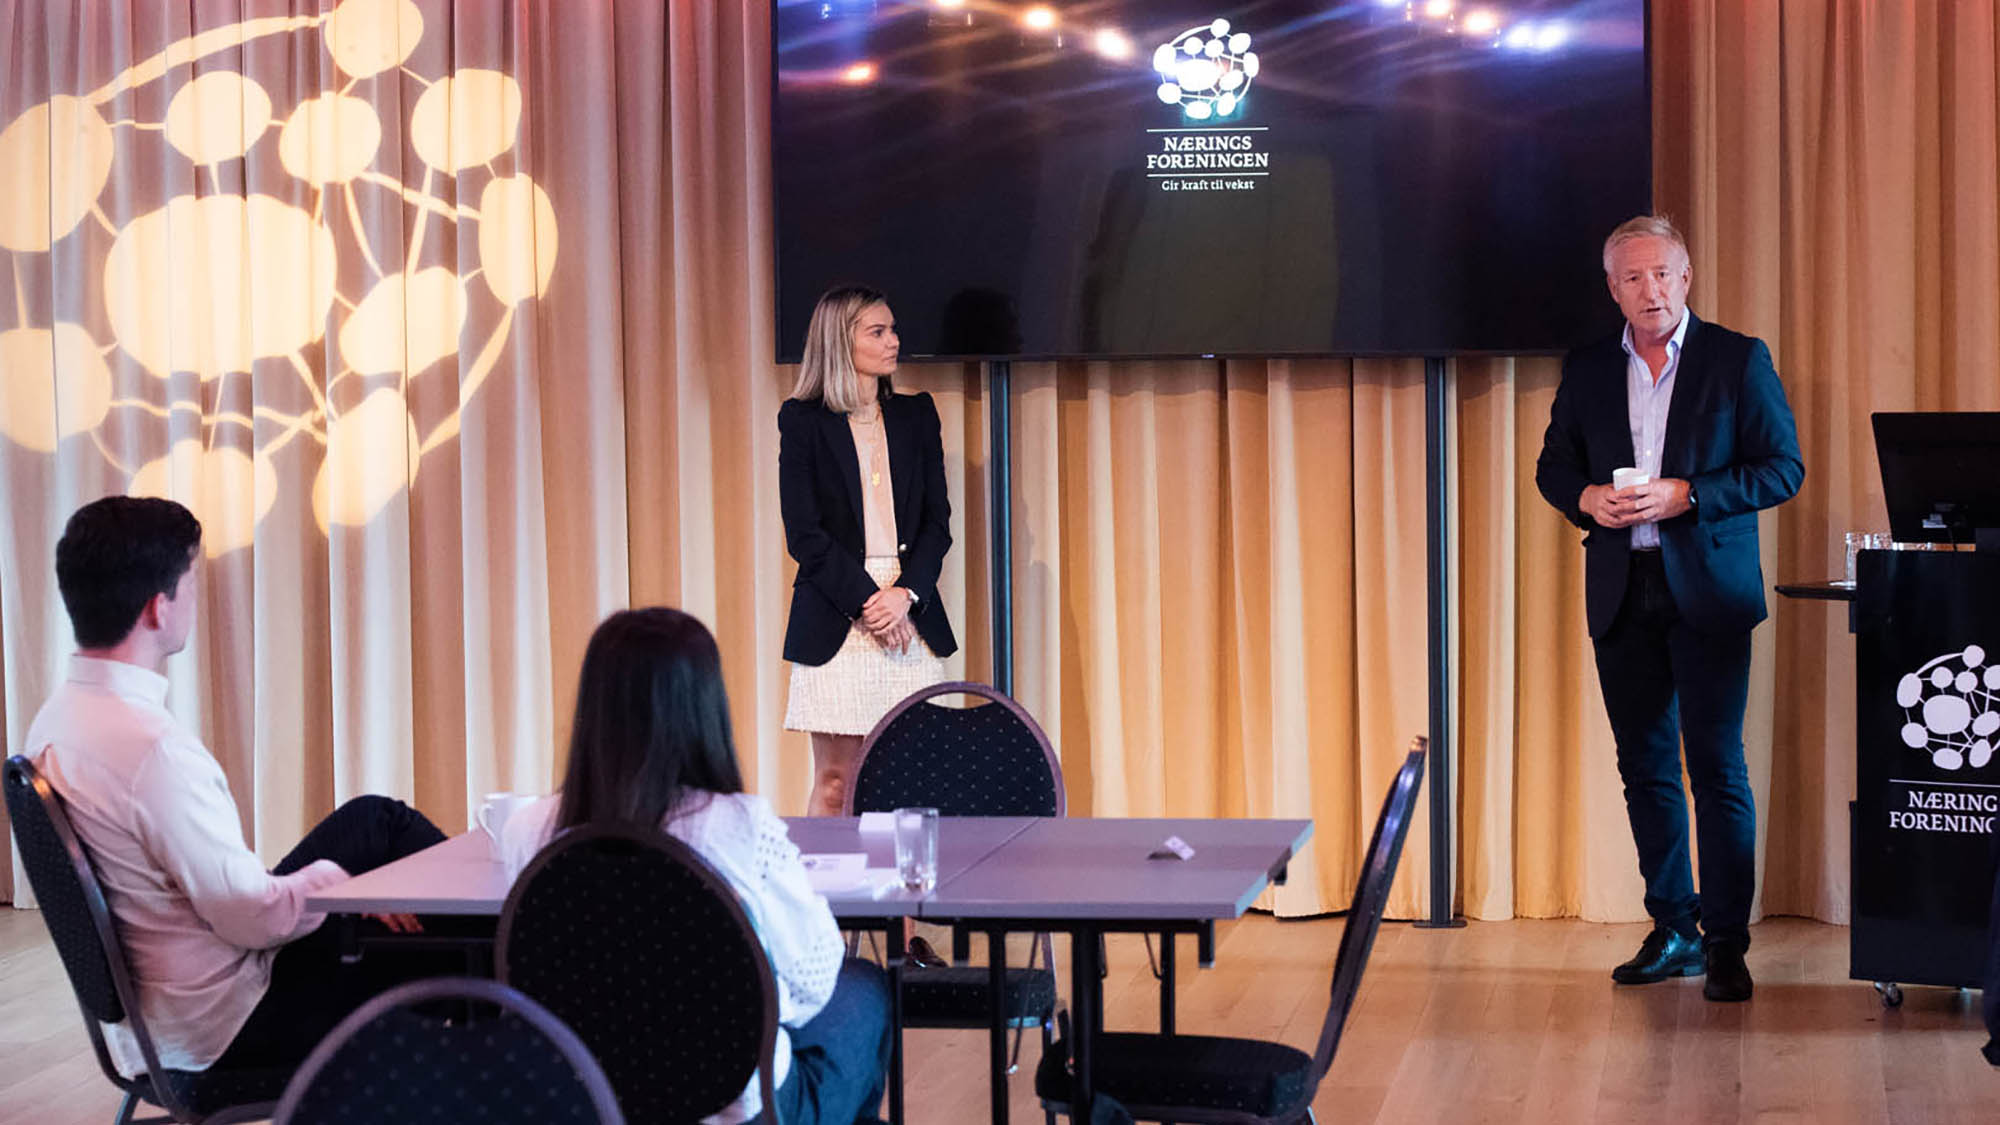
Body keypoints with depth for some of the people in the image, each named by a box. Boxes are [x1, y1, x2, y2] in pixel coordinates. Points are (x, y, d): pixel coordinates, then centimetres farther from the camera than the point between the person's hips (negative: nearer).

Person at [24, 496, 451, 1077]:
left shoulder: (57, 719, 1)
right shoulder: (155, 750, -30)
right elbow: (252, 917, -24)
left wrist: (324, 880, 8)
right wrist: (332, 883, -5)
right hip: (224, 1026, -9)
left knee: (373, 818, 17)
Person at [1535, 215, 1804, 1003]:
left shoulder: (1738, 360, -1)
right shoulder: (1588, 370, 10)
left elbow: (1782, 467, -5)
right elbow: (1553, 466, 15)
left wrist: (1683, 494, -16)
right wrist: (1587, 499, -7)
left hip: (1708, 591, -4)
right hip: (1621, 596, 4)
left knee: (1717, 768, -6)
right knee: (1645, 766, 8)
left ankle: (1725, 944, -1)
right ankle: (1672, 930, 18)